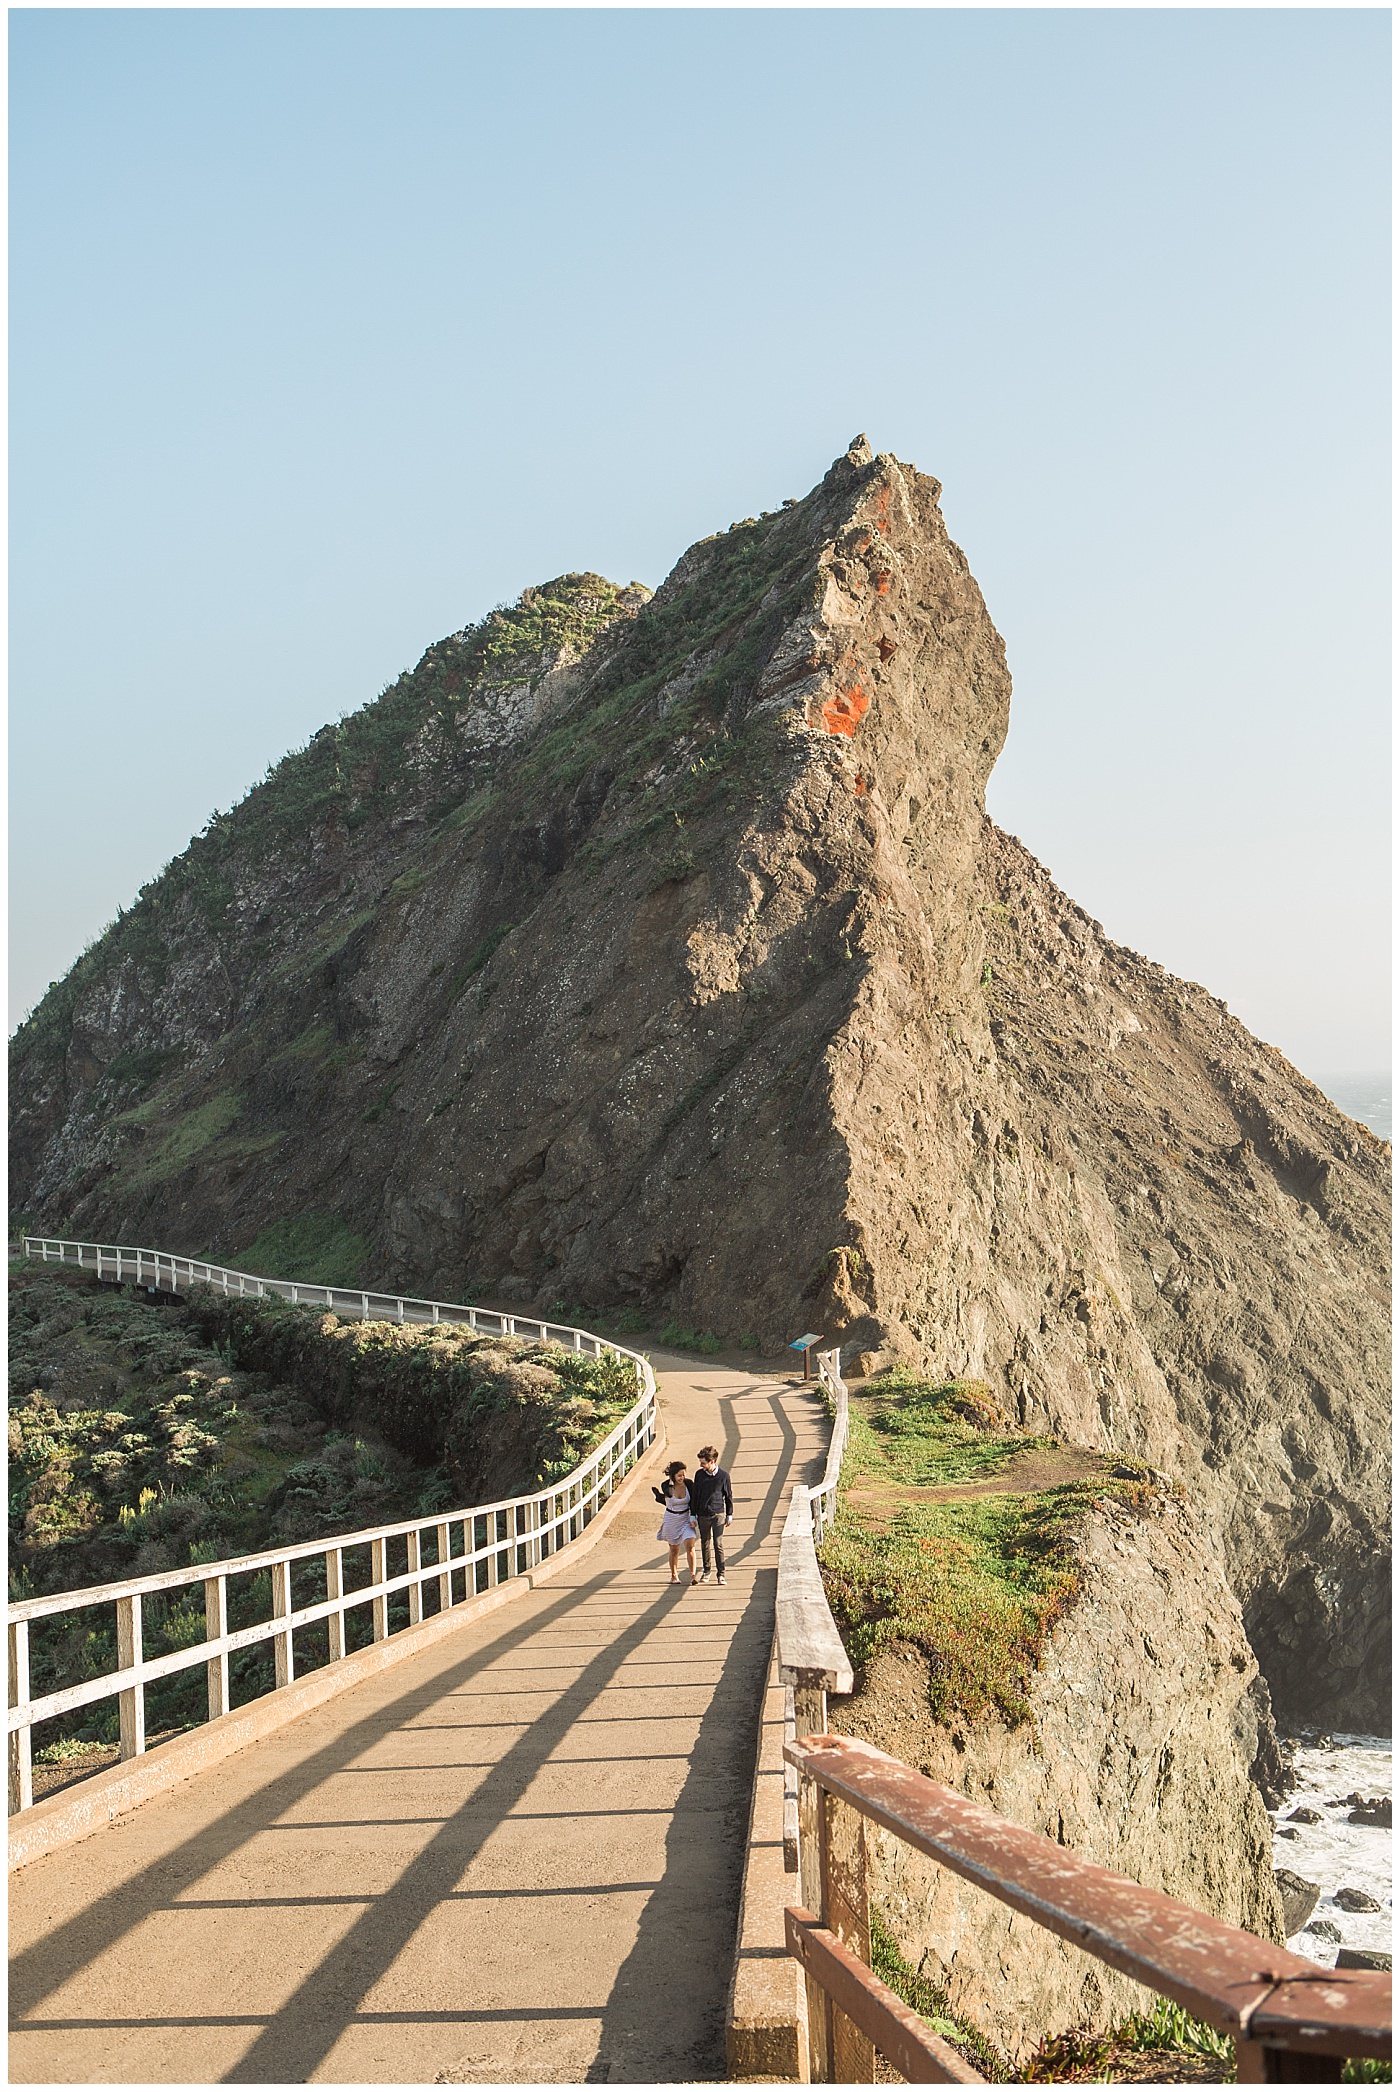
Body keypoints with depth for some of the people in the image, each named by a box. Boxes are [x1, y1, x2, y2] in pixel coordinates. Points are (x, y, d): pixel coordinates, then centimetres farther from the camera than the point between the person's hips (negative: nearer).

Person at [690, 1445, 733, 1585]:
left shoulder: (723, 1475, -6)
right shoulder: (699, 1475, 0)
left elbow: (728, 1496, 4)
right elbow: (694, 1496, 6)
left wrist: (729, 1515, 8)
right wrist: (692, 1515, 4)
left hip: (718, 1514, -3)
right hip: (703, 1515, 3)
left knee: (719, 1544, -6)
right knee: (705, 1544, 11)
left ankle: (720, 1574, 0)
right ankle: (706, 1571, 24)